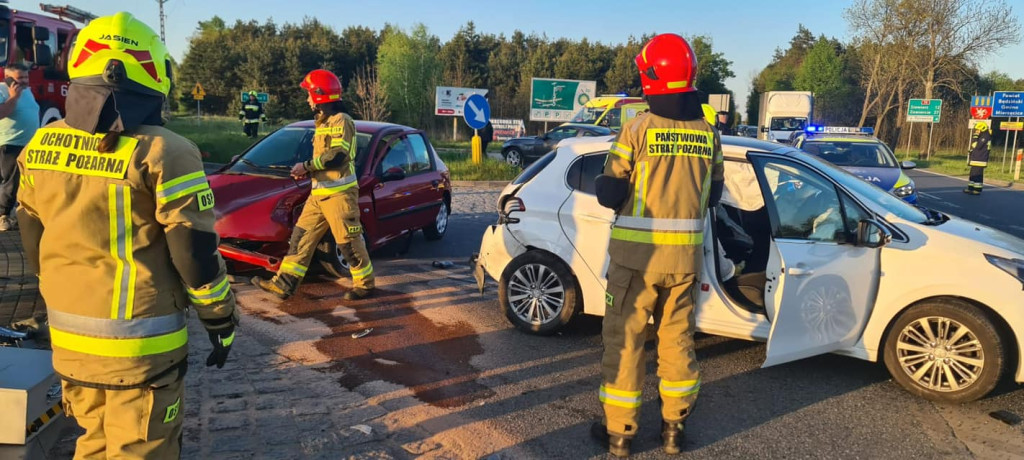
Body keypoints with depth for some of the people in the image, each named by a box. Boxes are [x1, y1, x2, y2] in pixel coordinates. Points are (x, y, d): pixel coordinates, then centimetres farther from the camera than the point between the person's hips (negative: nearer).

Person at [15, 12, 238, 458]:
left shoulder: (41, 146, 3)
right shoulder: (161, 152, -17)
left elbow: (33, 240, 13)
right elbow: (195, 250, -15)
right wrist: (221, 318, -3)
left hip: (67, 335, 6)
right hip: (140, 341, -6)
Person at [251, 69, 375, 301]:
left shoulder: (341, 121, -11)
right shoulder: (323, 122, 20)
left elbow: (337, 156, -23)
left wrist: (307, 166, -15)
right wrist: (307, 170, 8)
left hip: (339, 193, -9)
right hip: (319, 192, 10)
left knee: (348, 241, -2)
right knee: (302, 236, 5)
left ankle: (365, 284, 12)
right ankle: (284, 283, 7)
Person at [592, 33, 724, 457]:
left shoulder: (638, 129, -12)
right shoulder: (708, 132, 2)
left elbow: (610, 194, -10)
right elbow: (713, 194, 11)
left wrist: (601, 183, 11)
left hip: (638, 253, -4)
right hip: (686, 254, 4)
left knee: (624, 339, 7)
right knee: (678, 338, 16)